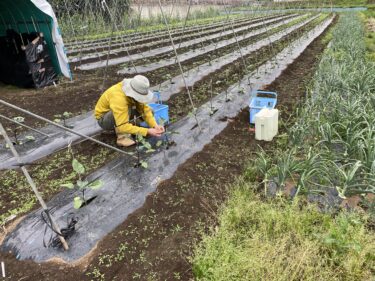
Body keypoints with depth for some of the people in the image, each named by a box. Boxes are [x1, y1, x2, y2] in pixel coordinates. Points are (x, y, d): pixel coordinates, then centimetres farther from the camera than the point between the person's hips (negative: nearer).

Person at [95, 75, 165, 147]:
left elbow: (145, 109, -13)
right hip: (104, 119, -6)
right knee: (126, 108, -38)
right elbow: (122, 126, -42)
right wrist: (147, 131, -42)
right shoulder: (119, 98, -38)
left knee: (150, 110, -12)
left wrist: (155, 125, -28)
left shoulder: (136, 91, -18)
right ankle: (122, 137, -25)